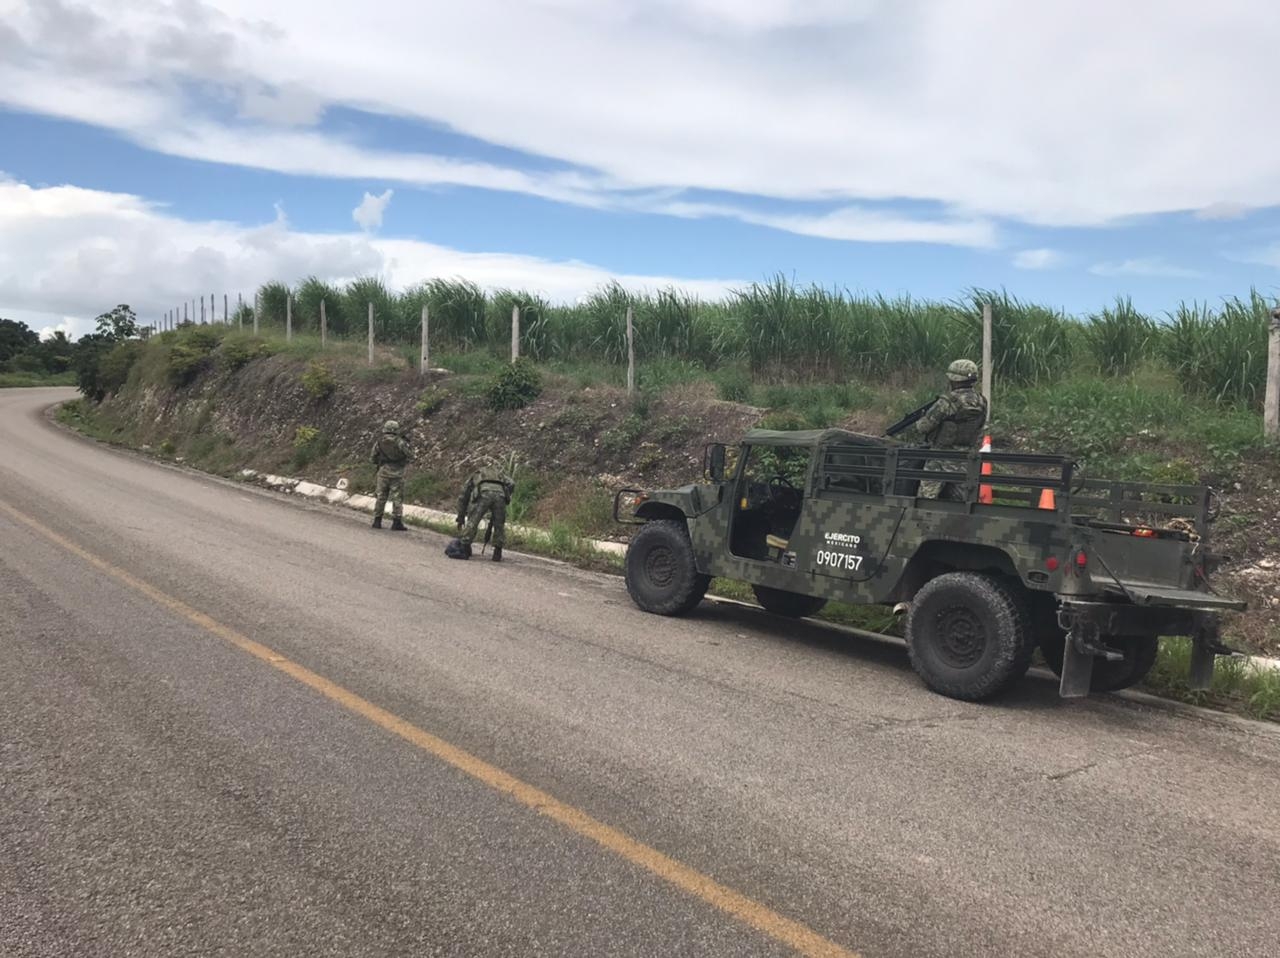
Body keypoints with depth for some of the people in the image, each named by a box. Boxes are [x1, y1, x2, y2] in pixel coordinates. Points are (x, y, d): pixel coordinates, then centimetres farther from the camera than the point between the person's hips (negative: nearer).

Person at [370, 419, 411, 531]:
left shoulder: (379, 442, 2)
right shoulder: (399, 441, -9)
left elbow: (373, 458, 6)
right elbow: (410, 455, -4)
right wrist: (407, 444, 11)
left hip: (383, 472, 3)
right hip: (397, 473, -3)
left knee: (381, 497, 13)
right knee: (397, 498, 2)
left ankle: (377, 521, 15)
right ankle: (397, 522, 0)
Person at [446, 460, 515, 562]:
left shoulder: (475, 475, 39)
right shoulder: (499, 473, 41)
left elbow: (463, 498, 38)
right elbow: (511, 484, 19)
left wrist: (460, 518, 42)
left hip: (483, 493, -2)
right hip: (500, 493, 2)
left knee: (472, 522, 9)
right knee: (499, 525, 15)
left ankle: (464, 550, 8)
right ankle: (497, 554, 15)